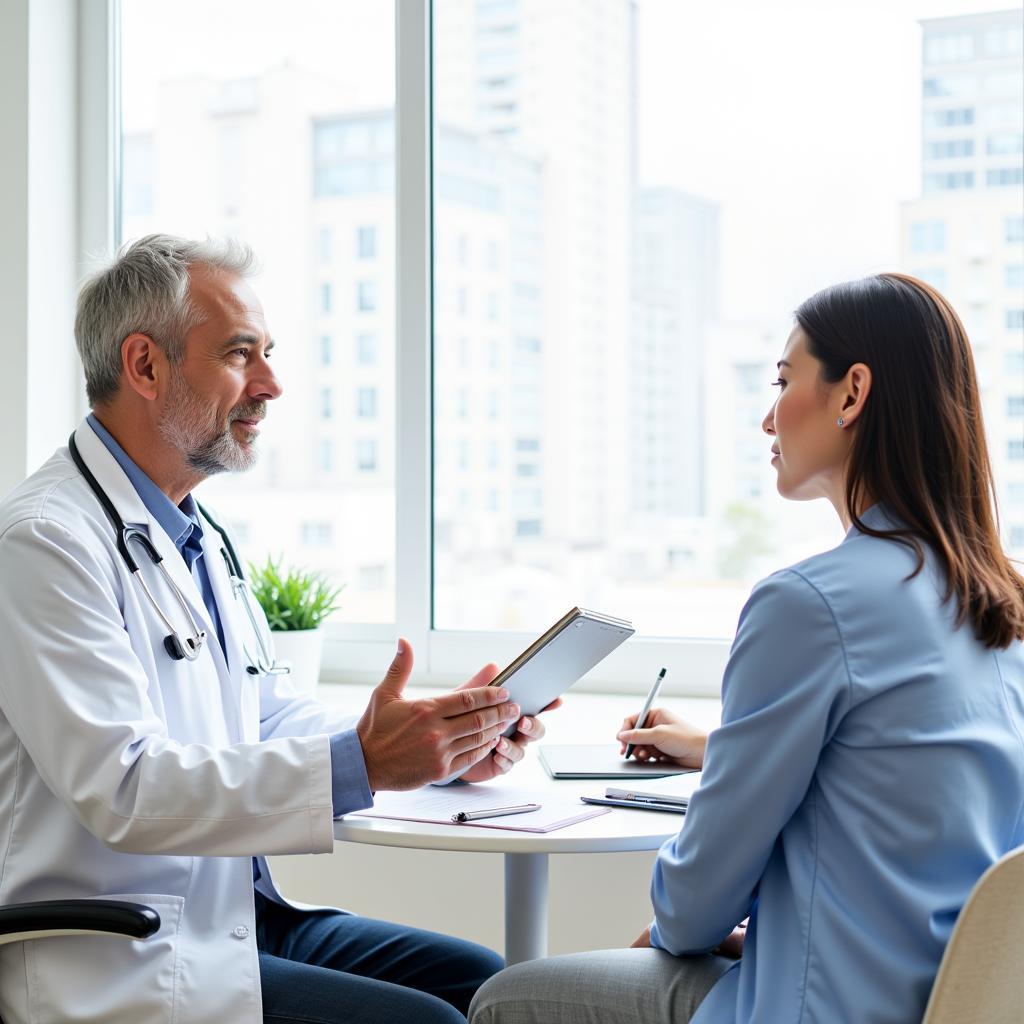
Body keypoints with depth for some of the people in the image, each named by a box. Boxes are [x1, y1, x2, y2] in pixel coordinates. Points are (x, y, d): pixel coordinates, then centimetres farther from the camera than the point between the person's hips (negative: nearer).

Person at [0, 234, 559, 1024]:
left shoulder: (200, 536, 13)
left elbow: (268, 713, 18)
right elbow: (122, 788, -25)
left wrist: (435, 741, 2)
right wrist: (359, 763, -30)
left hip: (239, 916, 9)